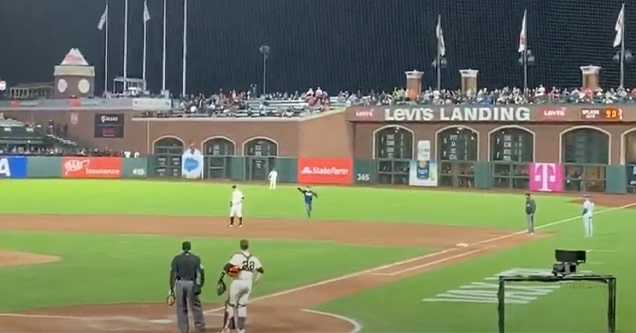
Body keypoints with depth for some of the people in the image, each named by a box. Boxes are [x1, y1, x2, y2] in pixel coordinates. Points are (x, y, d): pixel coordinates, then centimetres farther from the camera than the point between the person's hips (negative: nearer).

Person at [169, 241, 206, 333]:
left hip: (180, 283, 0)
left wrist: (172, 288, 0)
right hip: (191, 284, 0)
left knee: (181, 307, 7)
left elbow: (173, 274, -1)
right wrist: (199, 285, -3)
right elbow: (201, 273, -4)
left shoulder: (176, 259, 4)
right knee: (195, 306, 6)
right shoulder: (196, 259, 5)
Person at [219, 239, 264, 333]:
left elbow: (228, 265, -22)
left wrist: (221, 277, -19)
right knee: (243, 305, 15)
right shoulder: (254, 258, 5)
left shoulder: (237, 256, -10)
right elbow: (261, 270, 10)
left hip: (237, 282, -4)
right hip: (249, 283, 4)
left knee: (231, 304, 6)